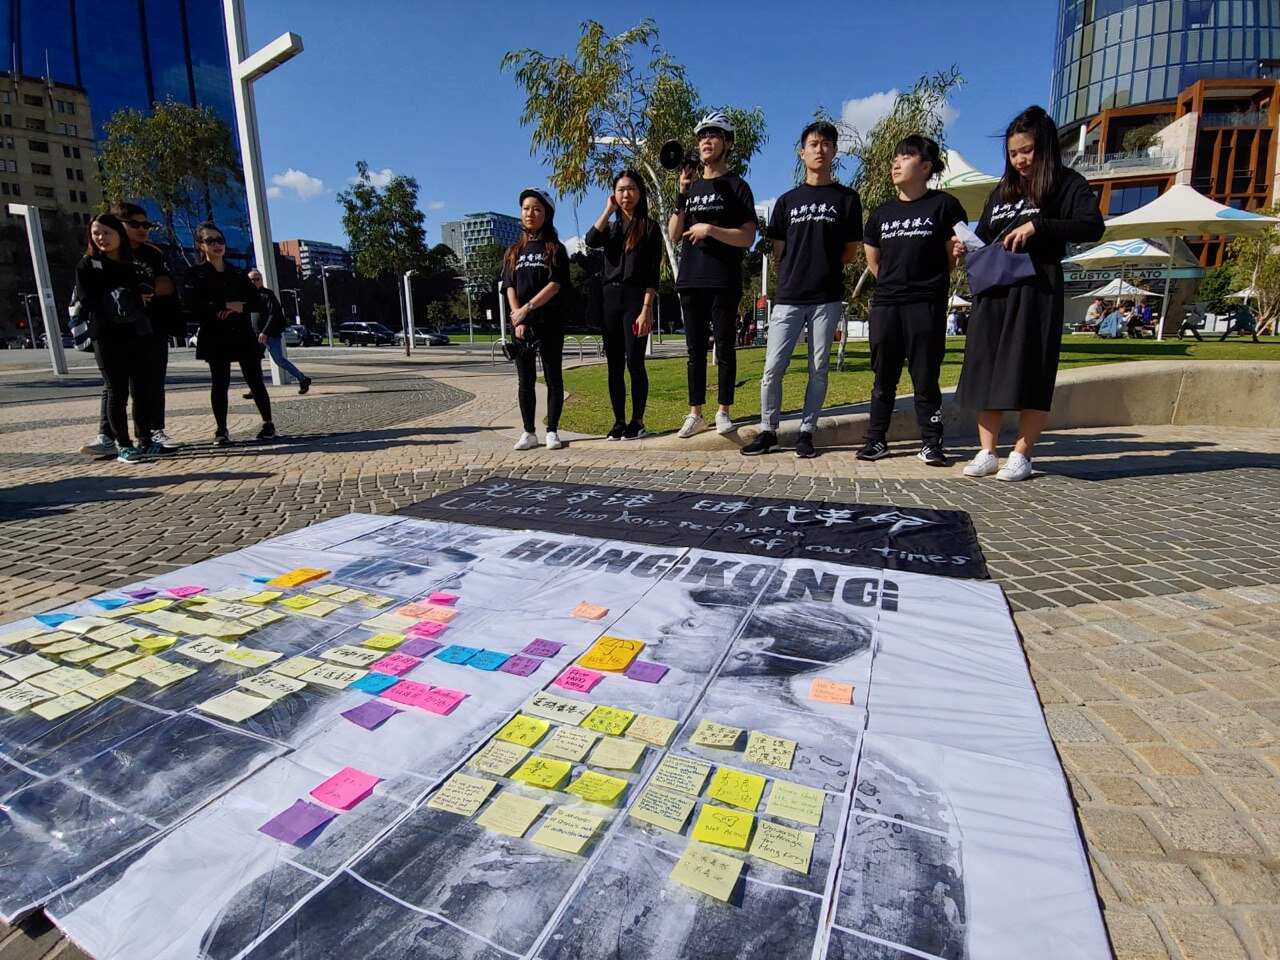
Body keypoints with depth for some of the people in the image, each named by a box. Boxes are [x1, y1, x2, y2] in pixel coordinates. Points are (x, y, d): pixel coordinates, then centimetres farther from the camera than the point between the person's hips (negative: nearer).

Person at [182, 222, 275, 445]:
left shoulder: (238, 273, 15)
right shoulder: (195, 274, 5)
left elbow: (259, 303, 9)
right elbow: (192, 305, -9)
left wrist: (241, 306, -9)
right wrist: (225, 307, -13)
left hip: (243, 335, 2)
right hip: (215, 337, -2)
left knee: (255, 381, 0)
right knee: (219, 383, -5)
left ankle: (268, 423, 10)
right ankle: (221, 430, 2)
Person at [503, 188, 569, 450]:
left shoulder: (555, 249, 5)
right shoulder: (513, 251, 15)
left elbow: (556, 284, -8)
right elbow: (509, 287, 6)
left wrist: (528, 308, -16)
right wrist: (517, 319, -9)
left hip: (549, 322, -3)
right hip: (520, 324, 3)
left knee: (553, 377, 0)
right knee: (525, 380, 3)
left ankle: (552, 431, 5)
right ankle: (529, 432, 9)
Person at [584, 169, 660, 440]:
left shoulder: (649, 226, 4)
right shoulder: (611, 226, 18)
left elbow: (652, 273, -5)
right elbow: (590, 241, -6)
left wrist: (646, 310, -15)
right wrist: (608, 209, 0)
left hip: (635, 298, -5)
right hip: (609, 298, 5)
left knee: (634, 362, -9)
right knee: (614, 364, 4)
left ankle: (637, 421, 1)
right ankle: (619, 421, 10)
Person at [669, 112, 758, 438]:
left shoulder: (736, 186, 5)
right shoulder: (690, 186, 18)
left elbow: (748, 238, -5)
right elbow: (673, 235, 7)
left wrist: (710, 229, -16)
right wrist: (682, 196, -4)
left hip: (724, 283, -4)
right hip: (691, 280, 4)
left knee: (724, 349, 0)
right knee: (696, 350, 5)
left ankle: (723, 412, 7)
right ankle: (695, 414, 10)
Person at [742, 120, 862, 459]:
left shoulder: (846, 198, 9)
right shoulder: (787, 200, 14)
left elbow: (851, 251, 10)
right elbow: (778, 253, 14)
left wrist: (823, 266, 8)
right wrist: (796, 275, 8)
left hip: (827, 298, -1)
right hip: (789, 297, 1)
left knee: (818, 369, 2)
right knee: (773, 367, -5)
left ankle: (806, 432, 11)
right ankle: (768, 431, 7)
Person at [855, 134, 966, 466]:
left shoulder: (944, 205, 4)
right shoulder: (882, 212, 15)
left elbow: (952, 257, 6)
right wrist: (896, 282, 13)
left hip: (926, 305, -4)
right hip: (885, 303, 4)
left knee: (926, 377, -1)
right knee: (884, 376, 7)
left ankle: (931, 443, 8)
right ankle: (876, 439, 14)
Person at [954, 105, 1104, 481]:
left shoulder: (1067, 184, 5)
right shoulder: (1002, 190, 21)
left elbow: (1093, 226, -9)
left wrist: (1037, 225, -18)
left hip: (1037, 289, -5)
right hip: (994, 288, 5)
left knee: (1029, 373, -5)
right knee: (984, 370, 1)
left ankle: (1021, 455, 2)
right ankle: (987, 453, 7)